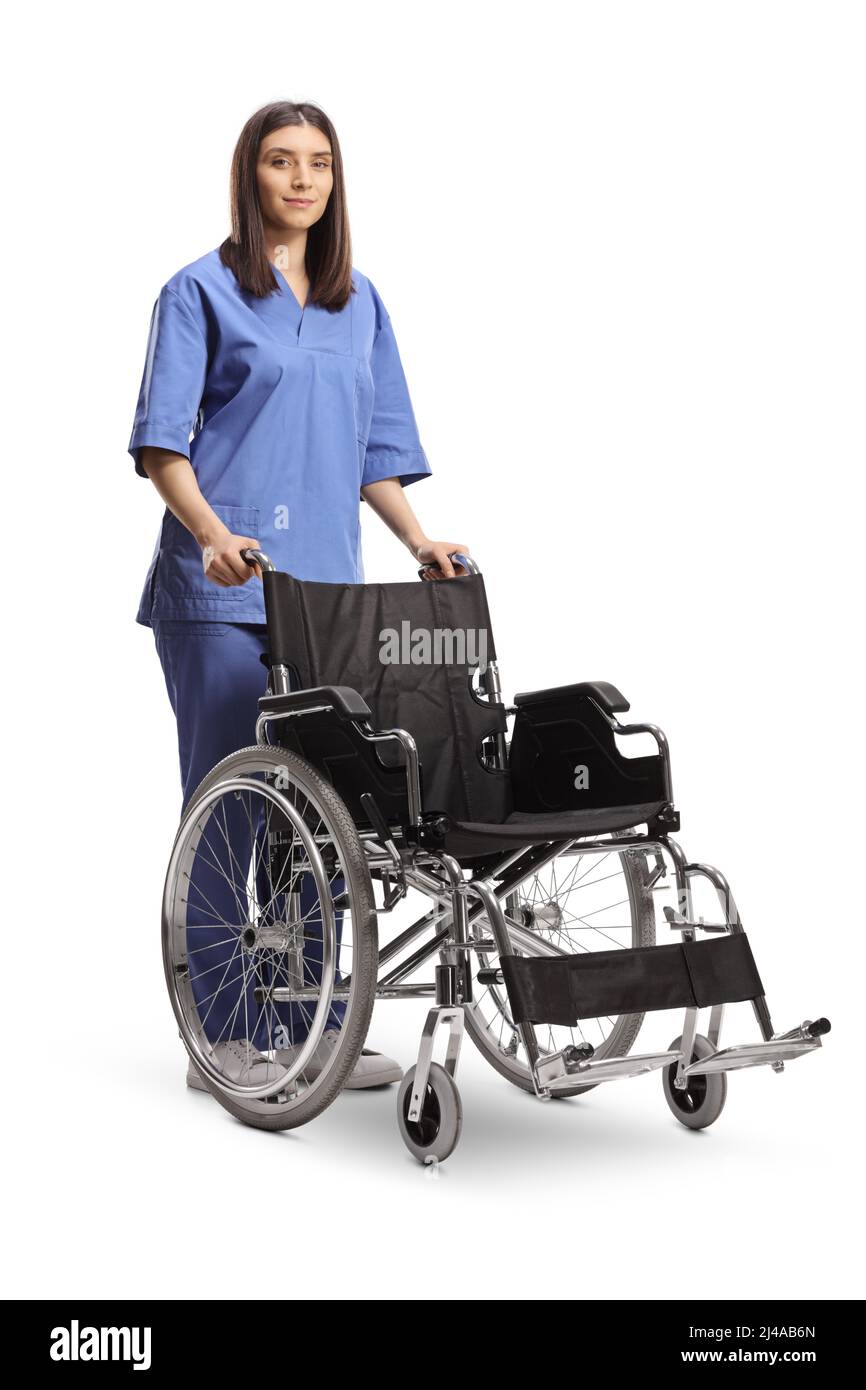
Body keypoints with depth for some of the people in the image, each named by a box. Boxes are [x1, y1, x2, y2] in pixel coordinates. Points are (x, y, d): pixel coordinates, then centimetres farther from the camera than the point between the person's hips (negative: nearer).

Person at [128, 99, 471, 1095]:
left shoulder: (360, 305, 17)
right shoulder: (201, 292, 1)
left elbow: (378, 449, 19)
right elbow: (161, 441, -6)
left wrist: (417, 542, 3)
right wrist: (212, 533, -22)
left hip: (327, 590, 5)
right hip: (220, 593, -5)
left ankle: (314, 1023, 15)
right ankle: (223, 1036, 5)